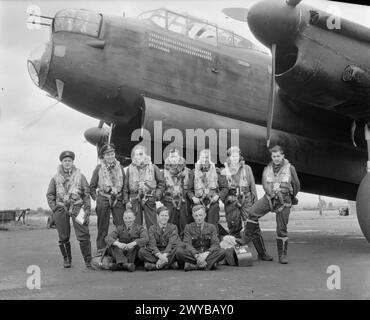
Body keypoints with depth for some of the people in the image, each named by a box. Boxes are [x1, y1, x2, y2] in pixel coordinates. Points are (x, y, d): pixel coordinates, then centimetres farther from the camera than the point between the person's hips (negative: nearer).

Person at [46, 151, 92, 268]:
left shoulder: (80, 176, 9)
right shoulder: (55, 178, 11)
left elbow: (86, 193, 8)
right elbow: (50, 194, 14)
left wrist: (87, 209, -2)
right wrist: (54, 208, 1)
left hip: (77, 207, -1)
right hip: (61, 208, 2)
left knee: (83, 235, -9)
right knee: (63, 237, 6)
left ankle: (88, 261, -4)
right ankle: (67, 259, 23)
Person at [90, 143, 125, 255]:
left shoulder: (119, 167, 8)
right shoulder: (99, 168, 1)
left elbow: (124, 184, 14)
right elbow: (92, 186, 7)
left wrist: (124, 198, 8)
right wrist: (96, 198, -1)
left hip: (118, 199, 2)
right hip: (103, 199, -2)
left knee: (121, 225, 0)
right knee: (103, 227, 4)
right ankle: (101, 249, 12)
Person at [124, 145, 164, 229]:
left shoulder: (153, 167, 2)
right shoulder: (130, 169, 6)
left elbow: (161, 182, 8)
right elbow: (126, 186, 9)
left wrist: (157, 195, -1)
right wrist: (127, 201, 4)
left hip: (149, 199, -1)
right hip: (135, 200, 2)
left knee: (152, 225, -2)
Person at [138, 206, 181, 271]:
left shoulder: (173, 227, 3)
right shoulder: (152, 228, 5)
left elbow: (172, 243, -12)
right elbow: (152, 244, -10)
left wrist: (164, 255, -31)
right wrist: (160, 255, -30)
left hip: (169, 253, -1)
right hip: (156, 253, 1)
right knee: (141, 251, -26)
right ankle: (170, 263, -33)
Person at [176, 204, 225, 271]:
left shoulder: (211, 227, 9)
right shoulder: (188, 227, 7)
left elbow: (215, 244, -2)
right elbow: (188, 244, -6)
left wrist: (206, 253, -25)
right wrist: (197, 255, -27)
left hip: (208, 254, 1)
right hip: (193, 255, -1)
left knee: (222, 252, -28)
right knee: (179, 251, -30)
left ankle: (193, 266, -35)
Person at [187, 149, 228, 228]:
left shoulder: (216, 171, 4)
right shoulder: (194, 172, 6)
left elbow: (224, 188, 7)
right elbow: (189, 189, 10)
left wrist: (218, 196, -8)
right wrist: (193, 197, -7)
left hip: (213, 203, -1)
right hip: (198, 204, 1)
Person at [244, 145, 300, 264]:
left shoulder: (290, 168, 0)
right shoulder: (268, 168, 7)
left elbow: (296, 185, 10)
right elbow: (265, 184, -1)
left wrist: (292, 197, 21)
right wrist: (273, 194, -14)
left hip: (284, 200, -2)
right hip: (269, 197, 2)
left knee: (282, 229, 0)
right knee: (253, 213, -19)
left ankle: (282, 255, 11)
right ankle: (246, 239, -8)